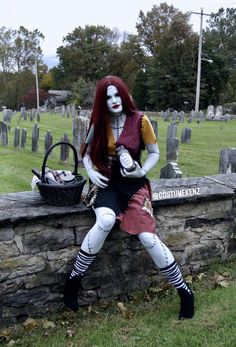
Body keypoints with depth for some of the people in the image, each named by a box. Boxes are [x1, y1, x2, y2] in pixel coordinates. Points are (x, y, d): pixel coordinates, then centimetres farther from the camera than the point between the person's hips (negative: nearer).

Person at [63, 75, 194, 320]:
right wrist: (91, 172, -6)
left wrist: (141, 172, -15)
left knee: (148, 237, -18)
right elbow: (86, 152, 14)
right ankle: (73, 279, -15)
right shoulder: (99, 123, 2)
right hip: (105, 182, 1)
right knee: (106, 221, -33)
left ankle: (184, 291, 2)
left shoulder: (140, 120, -5)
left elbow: (154, 153, 3)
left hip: (133, 183, -1)